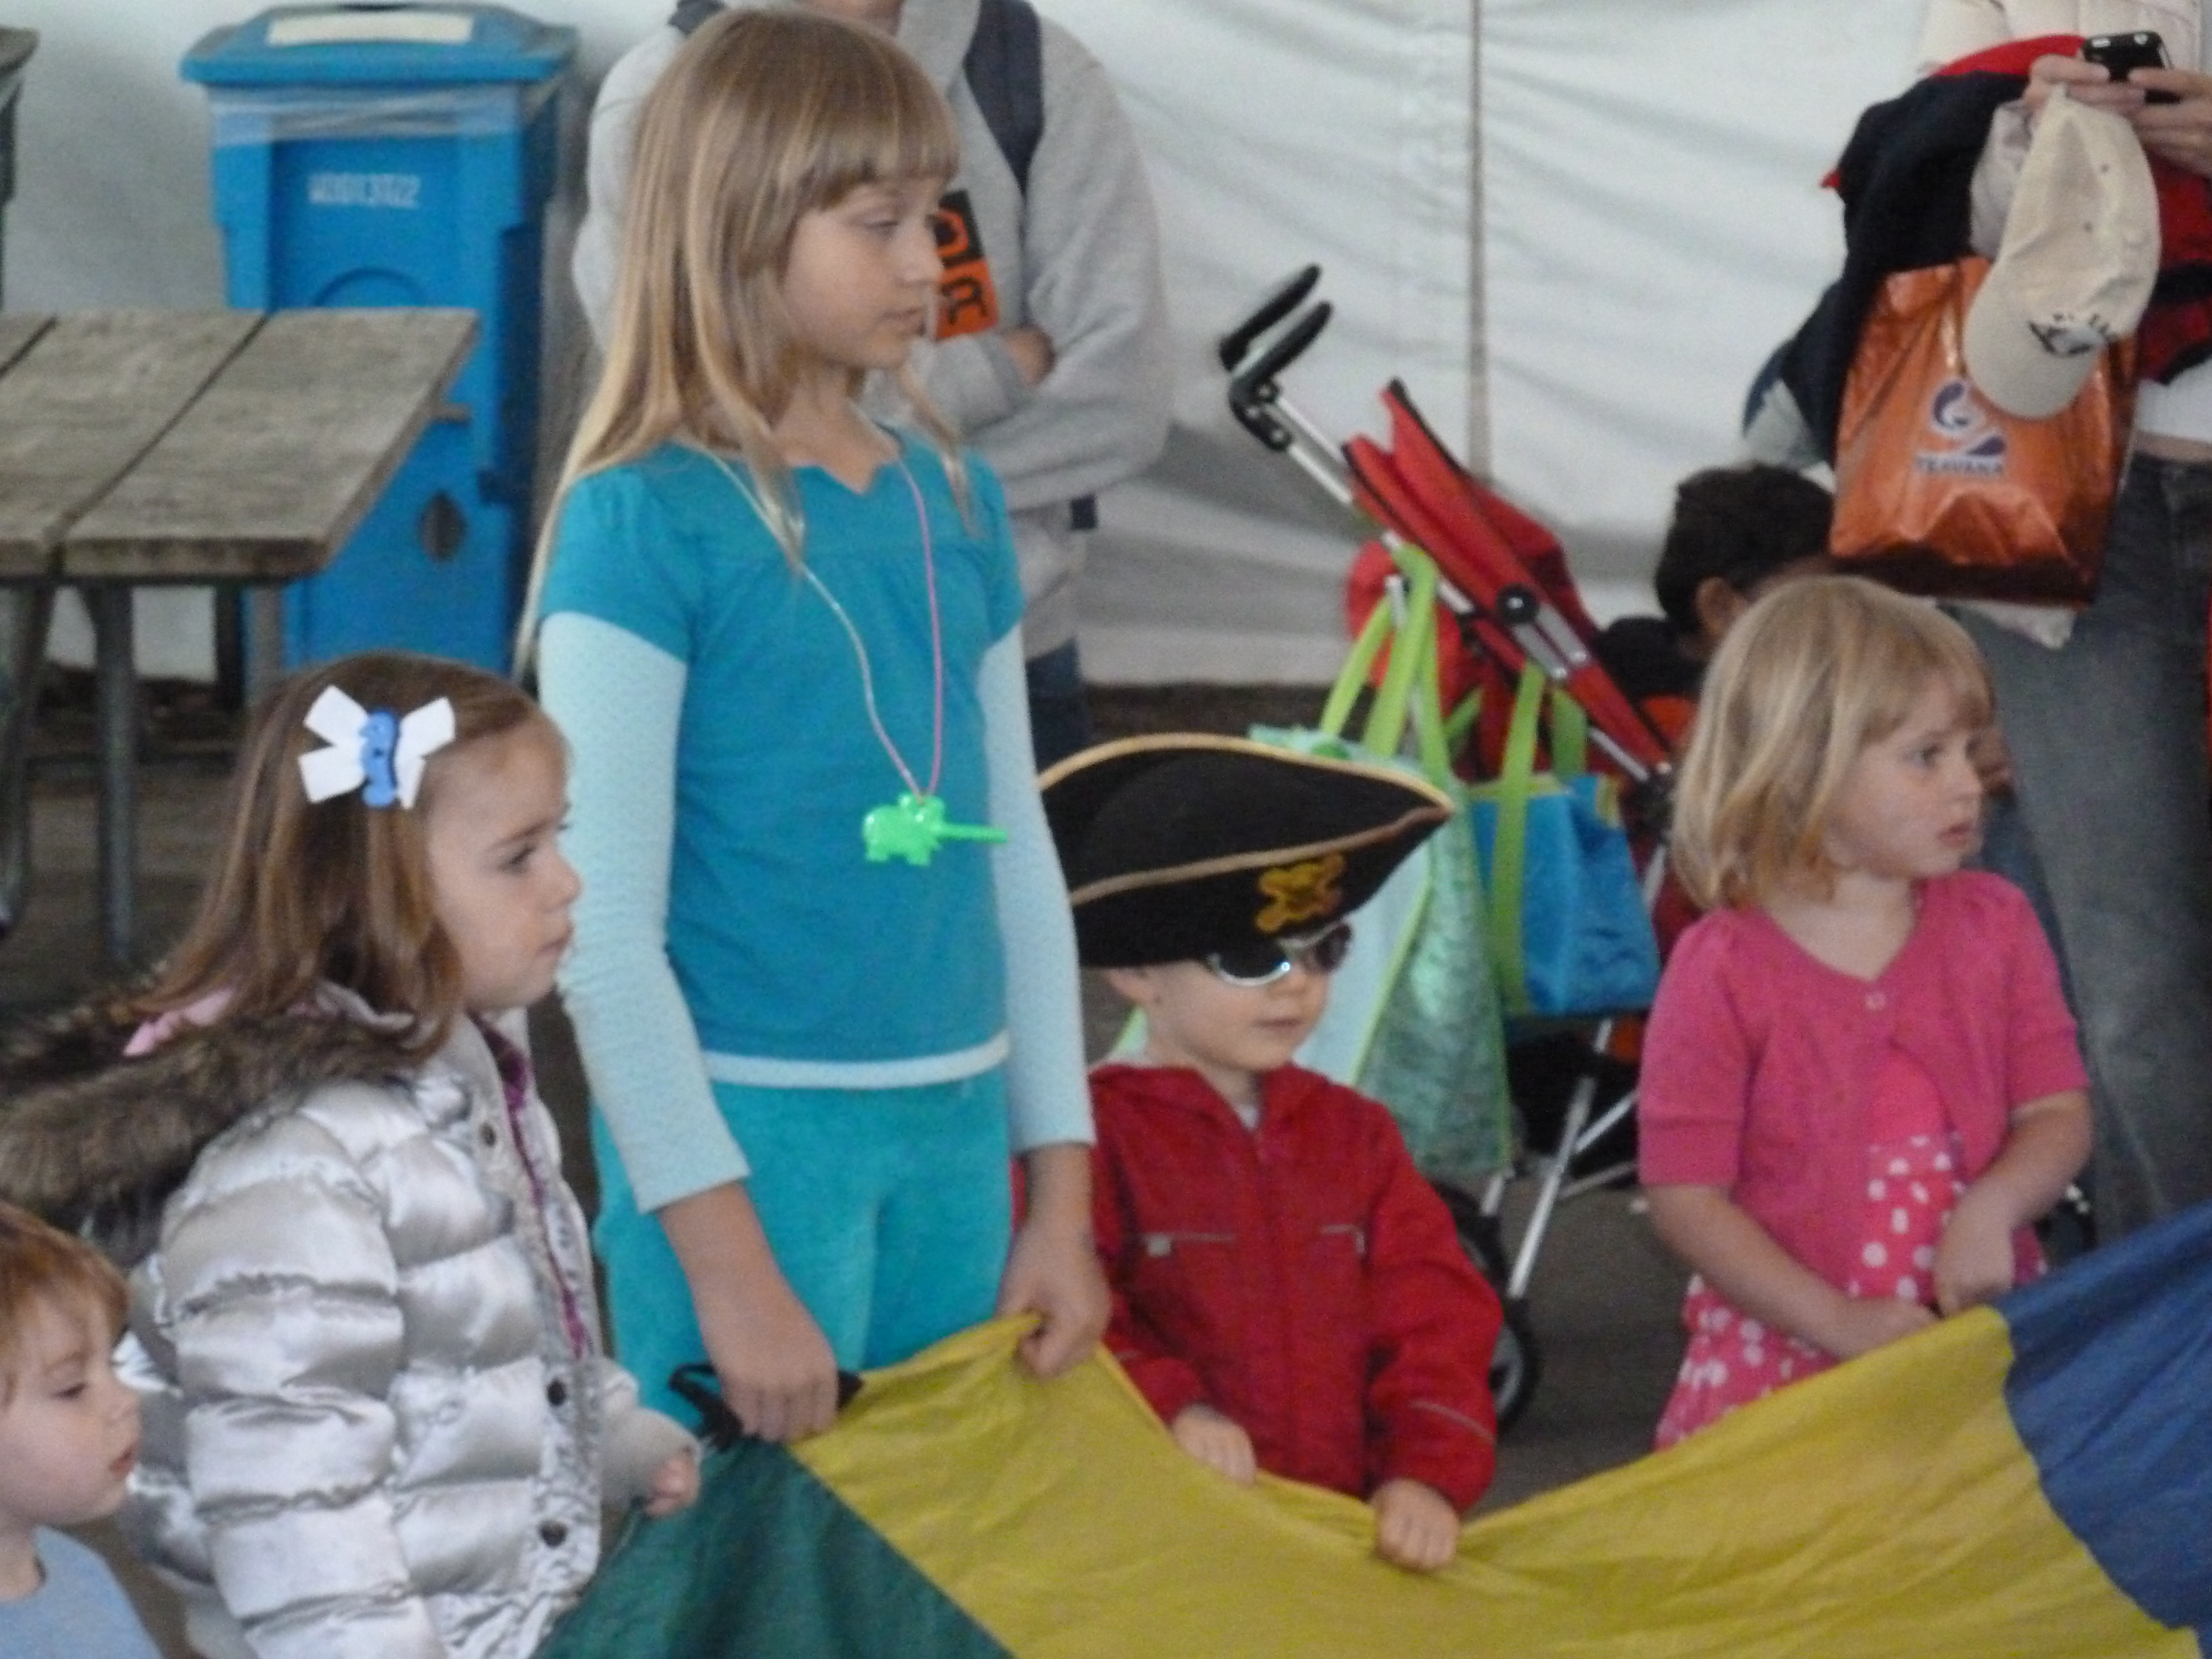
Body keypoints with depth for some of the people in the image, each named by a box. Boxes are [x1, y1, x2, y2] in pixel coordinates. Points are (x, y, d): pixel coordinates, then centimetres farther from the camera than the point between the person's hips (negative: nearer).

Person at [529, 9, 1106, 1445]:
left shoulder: (955, 503, 9)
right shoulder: (649, 522, -10)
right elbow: (604, 925, -12)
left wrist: (1061, 1194, 11)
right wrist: (727, 1265, -16)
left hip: (956, 1134, 6)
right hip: (749, 1137, -6)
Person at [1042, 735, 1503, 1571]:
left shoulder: (1353, 1133, 17)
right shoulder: (1095, 1134, 1)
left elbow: (1433, 1326, 10)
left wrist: (1428, 1474, -5)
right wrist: (1171, 1408, -23)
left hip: (1354, 1525, 4)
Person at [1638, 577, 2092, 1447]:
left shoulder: (1994, 925, 5)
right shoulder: (1722, 971, -8)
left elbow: (2058, 1113, 4)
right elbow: (1684, 1196, -8)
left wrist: (1989, 1211, -17)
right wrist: (1839, 1323, -16)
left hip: (1975, 1340, 3)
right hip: (1782, 1366, -3)